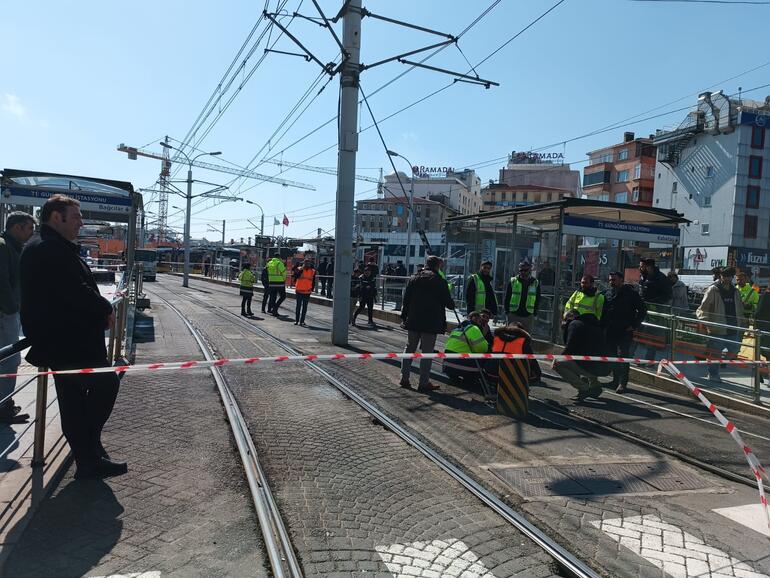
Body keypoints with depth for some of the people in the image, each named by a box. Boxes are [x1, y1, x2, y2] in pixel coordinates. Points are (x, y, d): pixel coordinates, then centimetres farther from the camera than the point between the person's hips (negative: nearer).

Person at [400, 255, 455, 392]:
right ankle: (424, 383, 4)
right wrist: (452, 304, 19)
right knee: (427, 352, 1)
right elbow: (447, 301, -4)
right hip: (431, 322, -4)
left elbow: (406, 299, 8)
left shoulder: (414, 278, 7)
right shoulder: (439, 281, -7)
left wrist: (404, 316, 15)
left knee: (409, 348, 14)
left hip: (413, 320, 5)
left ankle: (404, 378, 16)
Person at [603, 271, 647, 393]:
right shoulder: (608, 294, 12)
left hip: (625, 331, -5)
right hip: (610, 332, 5)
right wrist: (602, 326, 8)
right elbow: (603, 312, 19)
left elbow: (643, 309, -1)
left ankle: (622, 383, -4)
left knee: (623, 356, -8)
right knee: (612, 356, 10)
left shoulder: (631, 293, -3)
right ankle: (615, 380, 22)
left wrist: (634, 325, -7)